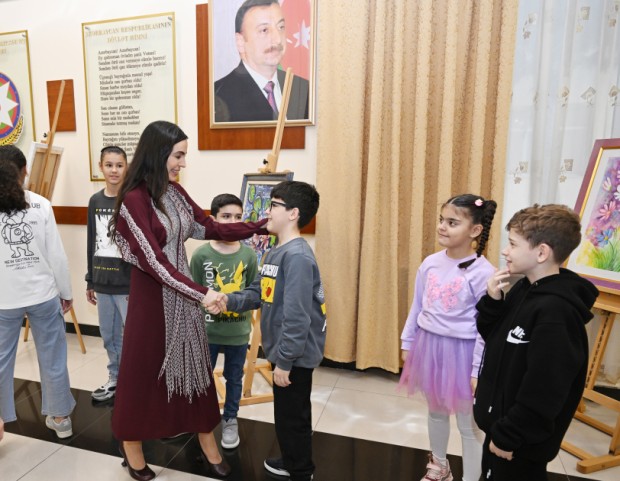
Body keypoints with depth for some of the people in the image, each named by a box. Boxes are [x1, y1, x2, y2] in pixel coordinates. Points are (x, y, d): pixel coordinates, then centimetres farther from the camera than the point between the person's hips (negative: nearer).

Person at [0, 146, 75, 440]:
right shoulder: (41, 205, -5)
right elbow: (56, 254, -5)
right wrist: (66, 291, 5)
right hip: (43, 294, 0)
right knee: (52, 357, 11)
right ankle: (60, 417, 25)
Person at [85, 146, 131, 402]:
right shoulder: (95, 201, 8)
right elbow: (91, 244, 13)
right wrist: (90, 281, 14)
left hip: (128, 282, -6)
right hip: (103, 282, 6)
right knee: (109, 335, 17)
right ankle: (116, 379, 35)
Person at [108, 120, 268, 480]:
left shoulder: (175, 192, 4)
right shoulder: (133, 200, -17)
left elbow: (212, 229, 10)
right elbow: (153, 261, -21)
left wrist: (262, 225, 5)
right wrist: (201, 293, -23)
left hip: (183, 292, 7)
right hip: (152, 295, -7)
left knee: (194, 364, 14)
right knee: (145, 368, 11)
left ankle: (208, 445, 31)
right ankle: (132, 445, 37)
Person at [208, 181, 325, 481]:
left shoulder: (297, 256, -24)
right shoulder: (277, 252, 9)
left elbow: (297, 316, -27)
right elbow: (258, 292, 9)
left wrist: (284, 360, -22)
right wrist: (229, 301, -8)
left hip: (295, 356, -10)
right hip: (286, 352, 10)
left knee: (293, 417, 9)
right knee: (287, 414, 25)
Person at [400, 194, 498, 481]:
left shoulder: (483, 272, -18)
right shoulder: (430, 263, -3)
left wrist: (478, 370, -11)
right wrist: (407, 343, 11)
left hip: (462, 351, -5)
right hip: (429, 346, 6)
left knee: (468, 423, 11)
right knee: (436, 411, 24)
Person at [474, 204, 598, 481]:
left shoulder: (556, 312, -29)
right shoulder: (525, 288, -1)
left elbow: (543, 392, -27)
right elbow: (491, 336, 8)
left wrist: (508, 437, -18)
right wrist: (492, 301, -10)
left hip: (522, 438, -8)